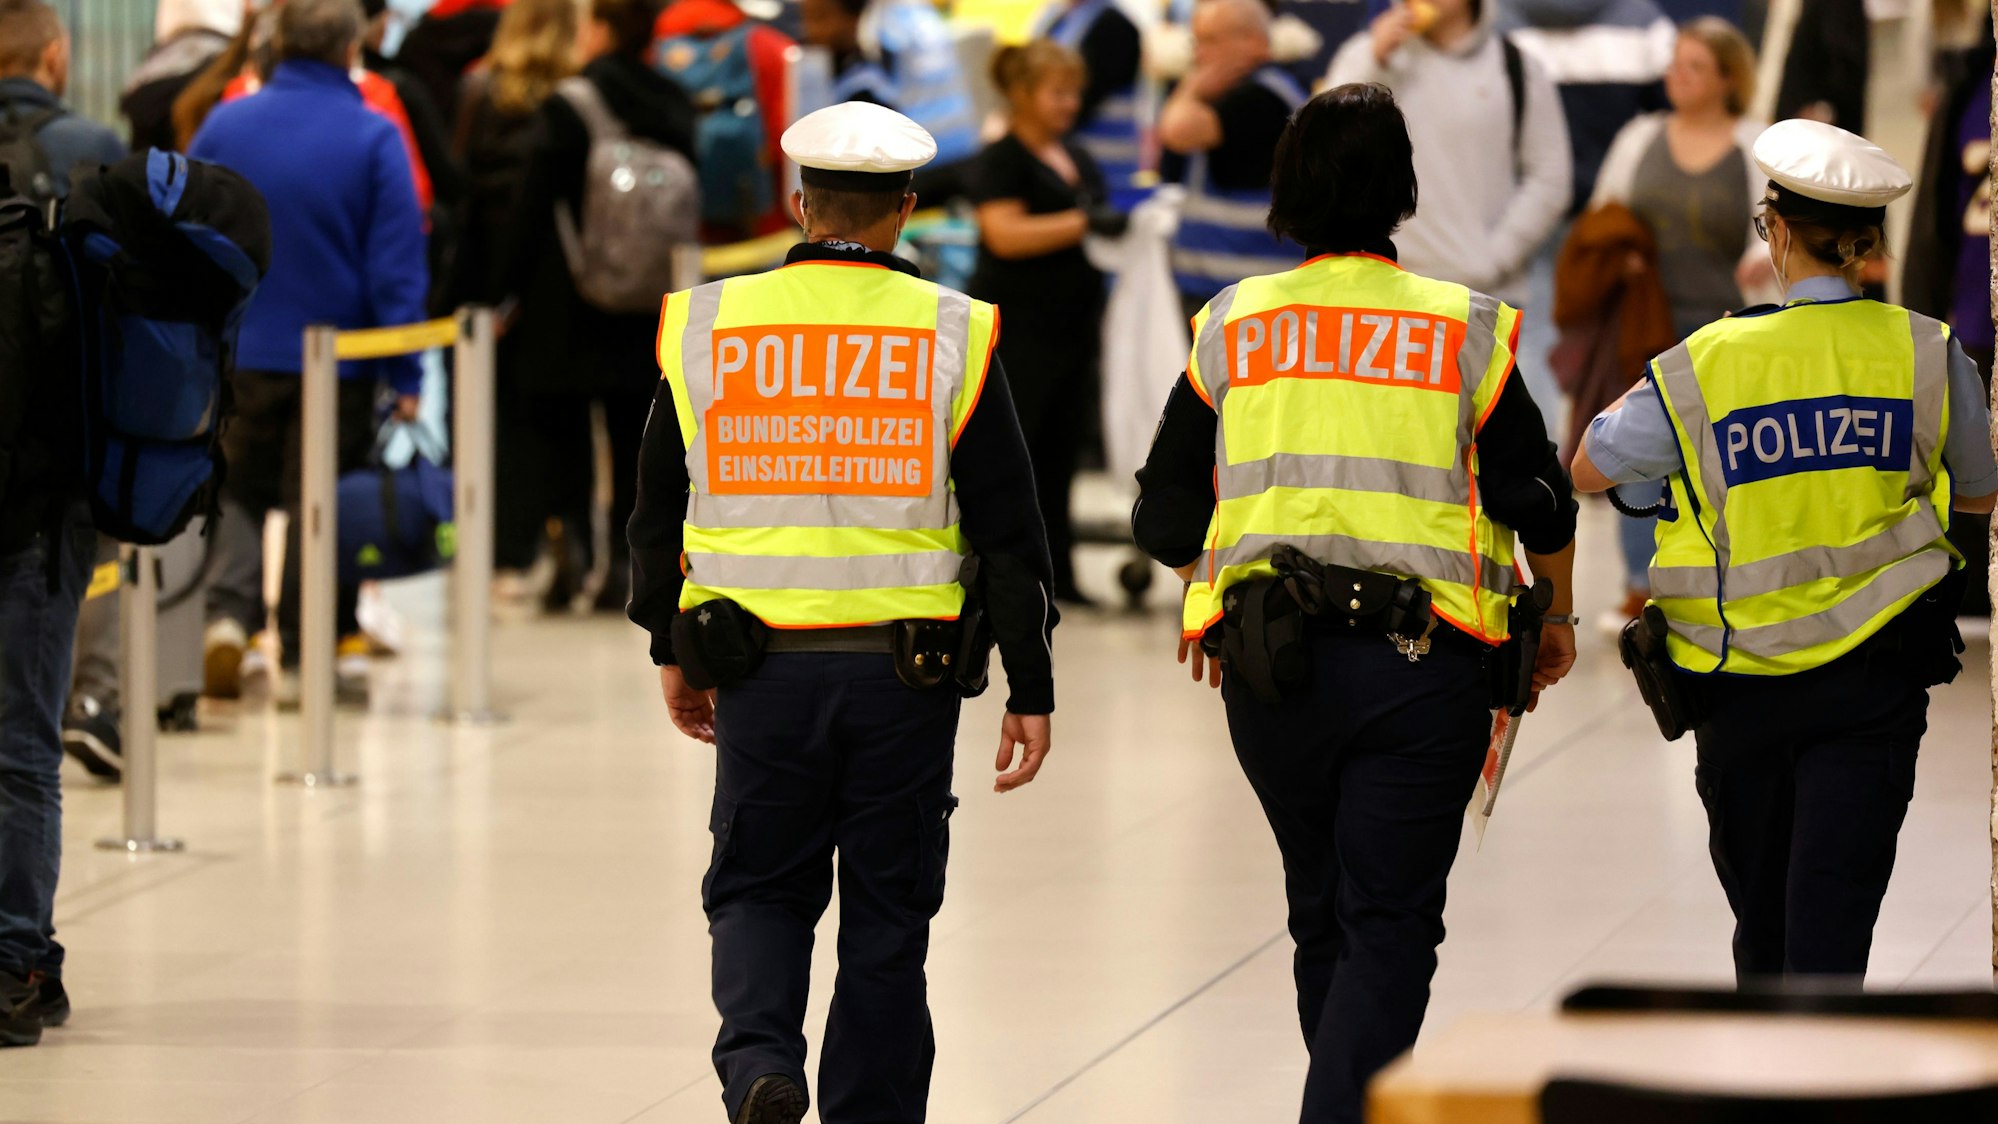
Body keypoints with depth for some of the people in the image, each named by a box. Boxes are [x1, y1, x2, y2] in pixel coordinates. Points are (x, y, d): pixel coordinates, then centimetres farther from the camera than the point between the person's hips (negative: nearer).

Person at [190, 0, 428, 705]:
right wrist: (404, 375, -5)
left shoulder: (224, 126, -2)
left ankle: (230, 609, -5)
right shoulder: (373, 139, -10)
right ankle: (301, 656, 13)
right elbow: (397, 265, -10)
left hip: (238, 354, 2)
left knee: (241, 492, 18)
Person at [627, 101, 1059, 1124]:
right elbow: (1008, 531, -3)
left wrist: (672, 652, 23)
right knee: (888, 914, 10)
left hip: (760, 666, 1)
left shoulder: (707, 328, 2)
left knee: (759, 887, 12)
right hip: (906, 672, -1)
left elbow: (658, 510, 11)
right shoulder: (952, 336, -3)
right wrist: (1031, 691, 3)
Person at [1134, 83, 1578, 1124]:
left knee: (1323, 915, 19)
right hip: (1424, 661, -3)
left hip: (1268, 659, 3)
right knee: (1391, 926, -1)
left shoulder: (1233, 326, 6)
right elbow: (1540, 504, -3)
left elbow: (1165, 519, 5)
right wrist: (1556, 616, 15)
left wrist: (1204, 603, 24)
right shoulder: (1466, 332, 0)